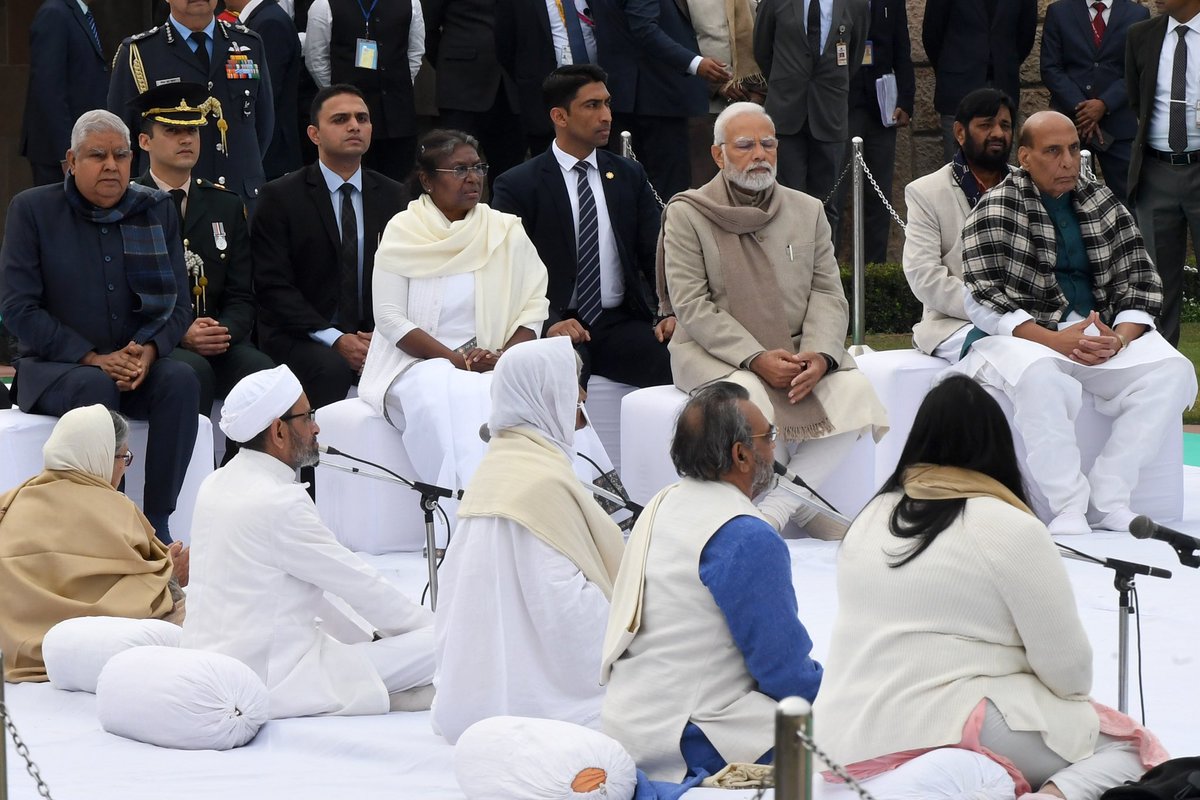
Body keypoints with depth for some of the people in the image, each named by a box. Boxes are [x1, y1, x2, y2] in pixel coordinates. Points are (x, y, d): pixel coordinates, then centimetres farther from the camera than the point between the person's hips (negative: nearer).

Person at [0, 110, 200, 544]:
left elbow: (178, 301, 6)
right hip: (53, 367, -3)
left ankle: (158, 521, -24)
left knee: (181, 379, -28)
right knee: (95, 386, -35)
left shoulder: (157, 210, 8)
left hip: (139, 363, 3)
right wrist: (93, 359, -18)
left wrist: (150, 350, -16)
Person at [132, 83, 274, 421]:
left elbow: (241, 297, 12)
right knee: (193, 371, -35)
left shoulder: (226, 206, 16)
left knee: (260, 367, -28)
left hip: (218, 343, 4)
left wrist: (225, 330, -11)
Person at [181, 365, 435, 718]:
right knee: (437, 645, -13)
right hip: (271, 686, -9)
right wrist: (433, 627, 5)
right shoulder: (279, 503, -18)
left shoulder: (216, 485, 9)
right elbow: (362, 585, -9)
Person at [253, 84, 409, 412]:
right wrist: (335, 340, -17)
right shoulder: (280, 197, 1)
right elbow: (273, 286, -6)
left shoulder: (393, 197, 13)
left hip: (377, 334, 3)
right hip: (302, 337, -3)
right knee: (331, 367, -35)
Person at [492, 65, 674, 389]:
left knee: (672, 361, -28)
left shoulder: (630, 176, 15)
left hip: (621, 323, 3)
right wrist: (548, 323, -22)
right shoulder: (518, 186, 2)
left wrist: (670, 313, -9)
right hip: (555, 323, -3)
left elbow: (655, 254, 10)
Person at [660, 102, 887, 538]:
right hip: (714, 352, -4)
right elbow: (692, 307, -8)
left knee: (855, 392, -23)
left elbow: (828, 294, 6)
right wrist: (756, 358, -20)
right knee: (753, 398, -36)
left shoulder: (807, 211, 13)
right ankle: (801, 505, -12)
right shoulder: (686, 215, 1)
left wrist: (819, 355, -15)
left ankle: (774, 509, -17)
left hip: (798, 350, 4)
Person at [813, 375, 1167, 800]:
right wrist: (1073, 697, 18)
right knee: (1130, 749, 6)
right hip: (954, 735, -7)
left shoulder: (872, 516, 11)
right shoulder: (1011, 529, -7)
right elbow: (1067, 666, -3)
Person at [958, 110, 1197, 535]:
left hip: (1102, 332, 5)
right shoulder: (996, 209, -2)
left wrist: (1119, 338, -12)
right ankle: (1068, 507, -29)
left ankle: (1107, 497, -19)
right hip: (1023, 336, -5)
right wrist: (1054, 340, -21)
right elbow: (984, 301, -11)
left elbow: (1140, 281, 9)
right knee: (1042, 378, -40)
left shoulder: (1103, 203, 13)